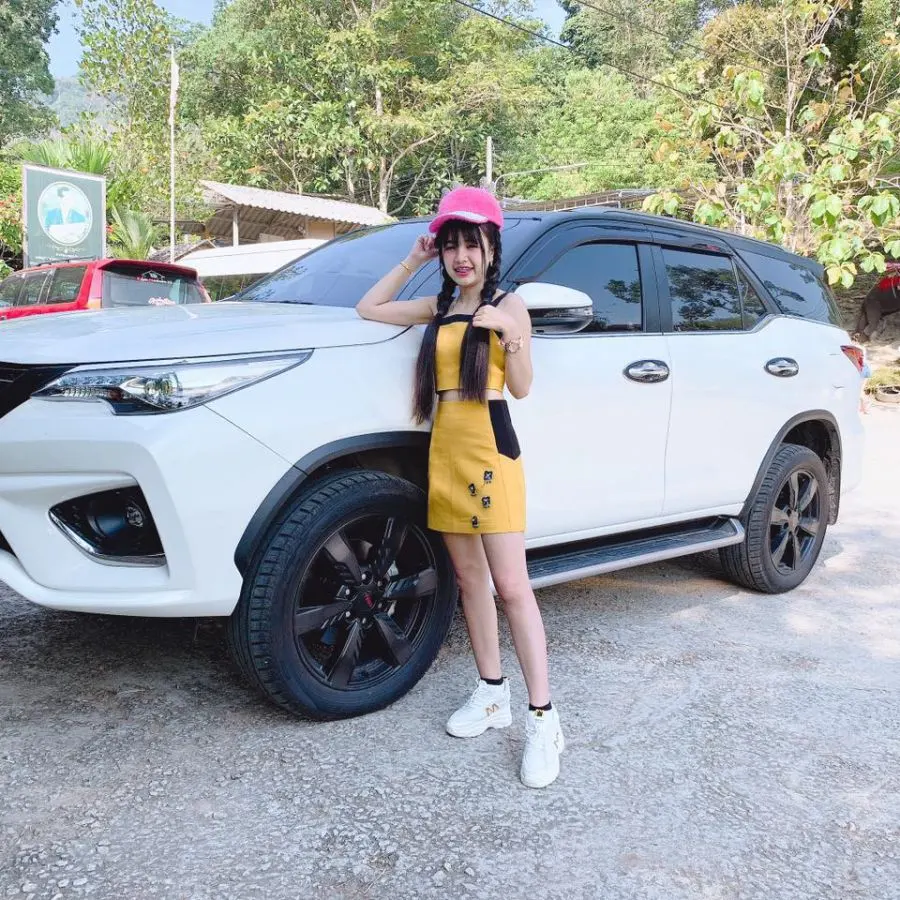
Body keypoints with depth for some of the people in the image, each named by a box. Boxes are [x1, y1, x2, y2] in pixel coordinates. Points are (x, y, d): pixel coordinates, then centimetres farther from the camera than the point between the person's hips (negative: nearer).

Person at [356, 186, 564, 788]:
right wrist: (411, 262, 13)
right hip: (444, 452, 6)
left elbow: (521, 387, -3)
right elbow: (368, 309, 20)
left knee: (512, 587, -9)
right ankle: (492, 694, 23)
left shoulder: (509, 305, 0)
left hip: (490, 451, -6)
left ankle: (543, 719, -2)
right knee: (470, 579, 11)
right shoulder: (439, 308, 15)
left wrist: (510, 335, -19)